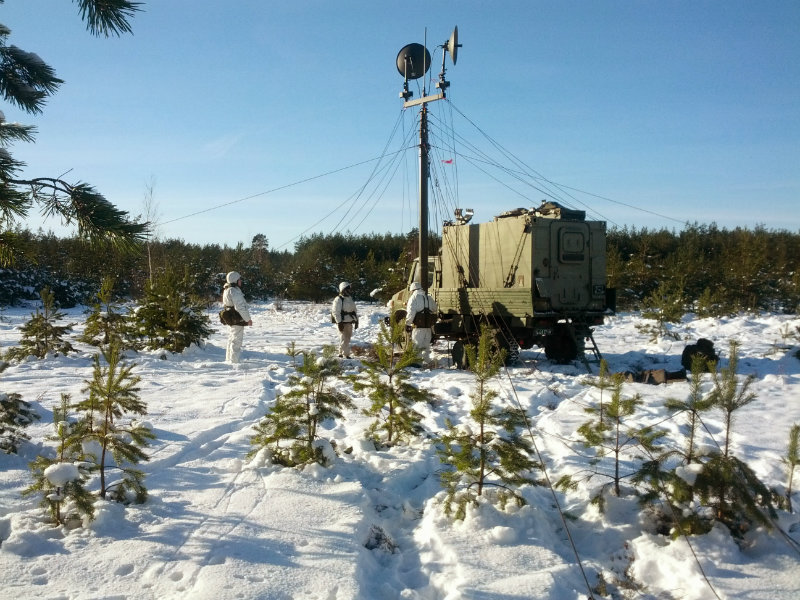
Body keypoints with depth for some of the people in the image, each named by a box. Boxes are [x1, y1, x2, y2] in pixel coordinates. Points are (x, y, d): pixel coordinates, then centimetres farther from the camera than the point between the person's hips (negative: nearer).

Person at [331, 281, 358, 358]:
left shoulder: (350, 298, 15)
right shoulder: (338, 300, -10)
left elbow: (354, 310, 22)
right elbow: (335, 312, -15)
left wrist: (356, 320, 17)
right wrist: (339, 322, -19)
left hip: (350, 322, 8)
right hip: (342, 322, -8)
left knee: (348, 338, 13)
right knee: (344, 339, -7)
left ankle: (341, 353, 25)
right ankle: (346, 355, -3)